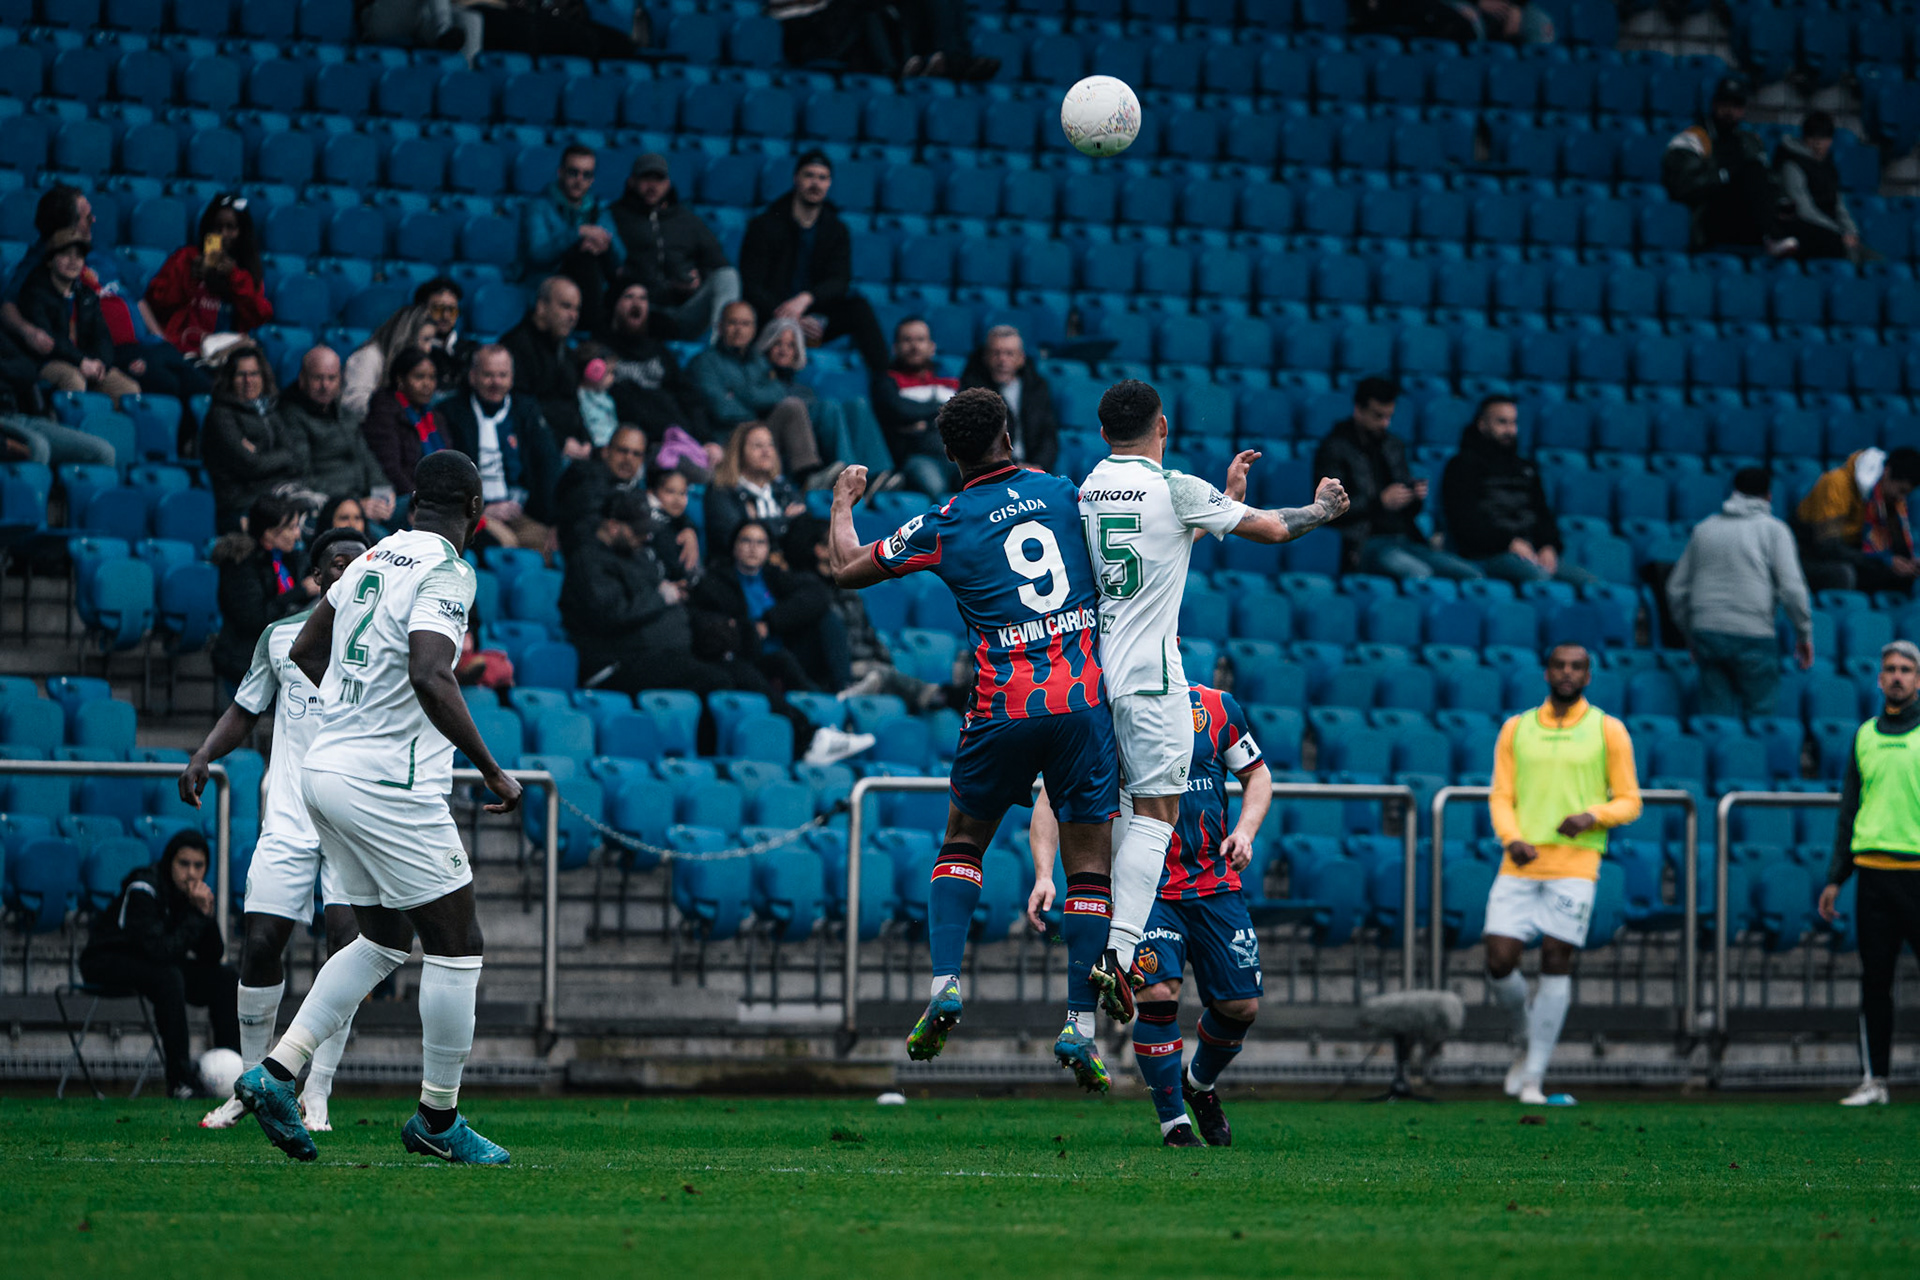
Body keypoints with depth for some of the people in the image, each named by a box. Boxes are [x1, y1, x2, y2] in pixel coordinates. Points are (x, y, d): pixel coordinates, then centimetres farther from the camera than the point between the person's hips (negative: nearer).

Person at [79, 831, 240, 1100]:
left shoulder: (195, 891, -5)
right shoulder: (143, 891, -26)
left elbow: (213, 956, -8)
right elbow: (160, 949, -36)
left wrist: (208, 914, -23)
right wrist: (197, 917, -29)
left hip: (154, 965, 8)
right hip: (106, 961, -8)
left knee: (226, 981, -7)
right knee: (169, 977, -35)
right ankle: (180, 1080, -34)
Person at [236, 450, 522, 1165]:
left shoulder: (373, 560, 11)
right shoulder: (445, 574, -13)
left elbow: (306, 651, 22)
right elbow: (429, 675, -28)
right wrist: (492, 771, -22)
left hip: (327, 768, 9)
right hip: (389, 784, -8)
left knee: (384, 941, 18)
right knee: (456, 945, 3)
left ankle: (275, 1074, 7)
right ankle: (438, 1119, 9)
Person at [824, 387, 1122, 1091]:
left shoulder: (944, 525, 1)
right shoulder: (1063, 493, 7)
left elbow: (847, 569, 13)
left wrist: (843, 501, 29)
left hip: (1003, 709, -1)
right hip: (1084, 698, 1)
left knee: (961, 845, 20)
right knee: (1091, 867, 4)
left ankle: (945, 981, 1)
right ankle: (1080, 1024, -5)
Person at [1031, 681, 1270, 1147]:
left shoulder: (1216, 707, 2)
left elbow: (1257, 775, 15)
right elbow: (1051, 798, -5)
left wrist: (1245, 830, -4)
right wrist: (1043, 874, -18)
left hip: (1215, 882, 3)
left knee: (1240, 1005, 3)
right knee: (1159, 993, -22)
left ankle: (1200, 1082, 35)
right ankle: (1173, 1123, -8)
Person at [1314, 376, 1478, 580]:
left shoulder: (1395, 446, 23)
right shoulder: (1335, 448, 3)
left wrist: (1417, 497, 3)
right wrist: (1379, 501, -14)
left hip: (1406, 539, 7)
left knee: (1472, 576, -17)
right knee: (1419, 573, -38)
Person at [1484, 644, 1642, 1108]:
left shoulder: (1608, 731, 6)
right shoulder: (1517, 729, 12)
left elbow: (1629, 802, 7)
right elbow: (1501, 796, 11)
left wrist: (1591, 816, -13)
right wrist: (1512, 838, -8)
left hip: (1575, 863, -2)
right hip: (1522, 863, 2)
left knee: (1556, 962, -7)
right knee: (1499, 961, -6)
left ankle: (1533, 1078, -2)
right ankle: (1527, 1043, 21)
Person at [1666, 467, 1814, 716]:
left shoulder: (1704, 529, 15)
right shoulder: (1773, 530, 1)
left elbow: (1676, 589, 18)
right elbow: (1791, 587, -8)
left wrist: (1690, 635, 28)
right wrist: (1804, 633, 2)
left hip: (1706, 632, 4)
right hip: (1754, 635, -4)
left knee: (1715, 708, 5)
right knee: (1758, 713, 2)